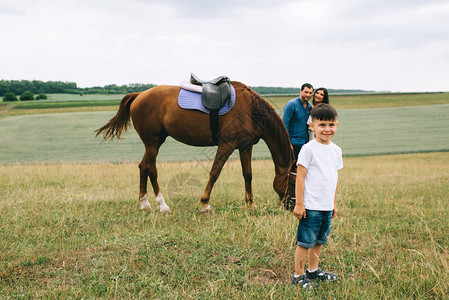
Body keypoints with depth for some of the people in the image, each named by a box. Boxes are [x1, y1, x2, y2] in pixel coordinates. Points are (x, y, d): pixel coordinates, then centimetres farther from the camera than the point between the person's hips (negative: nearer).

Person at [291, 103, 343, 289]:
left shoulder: (336, 150, 9)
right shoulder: (308, 149, -11)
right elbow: (300, 176, -10)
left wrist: (334, 203, 21)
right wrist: (299, 204, -12)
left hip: (327, 206, 7)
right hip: (311, 206, -6)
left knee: (319, 241, 17)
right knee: (305, 242, -1)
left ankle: (313, 271, 32)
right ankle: (298, 276, 10)